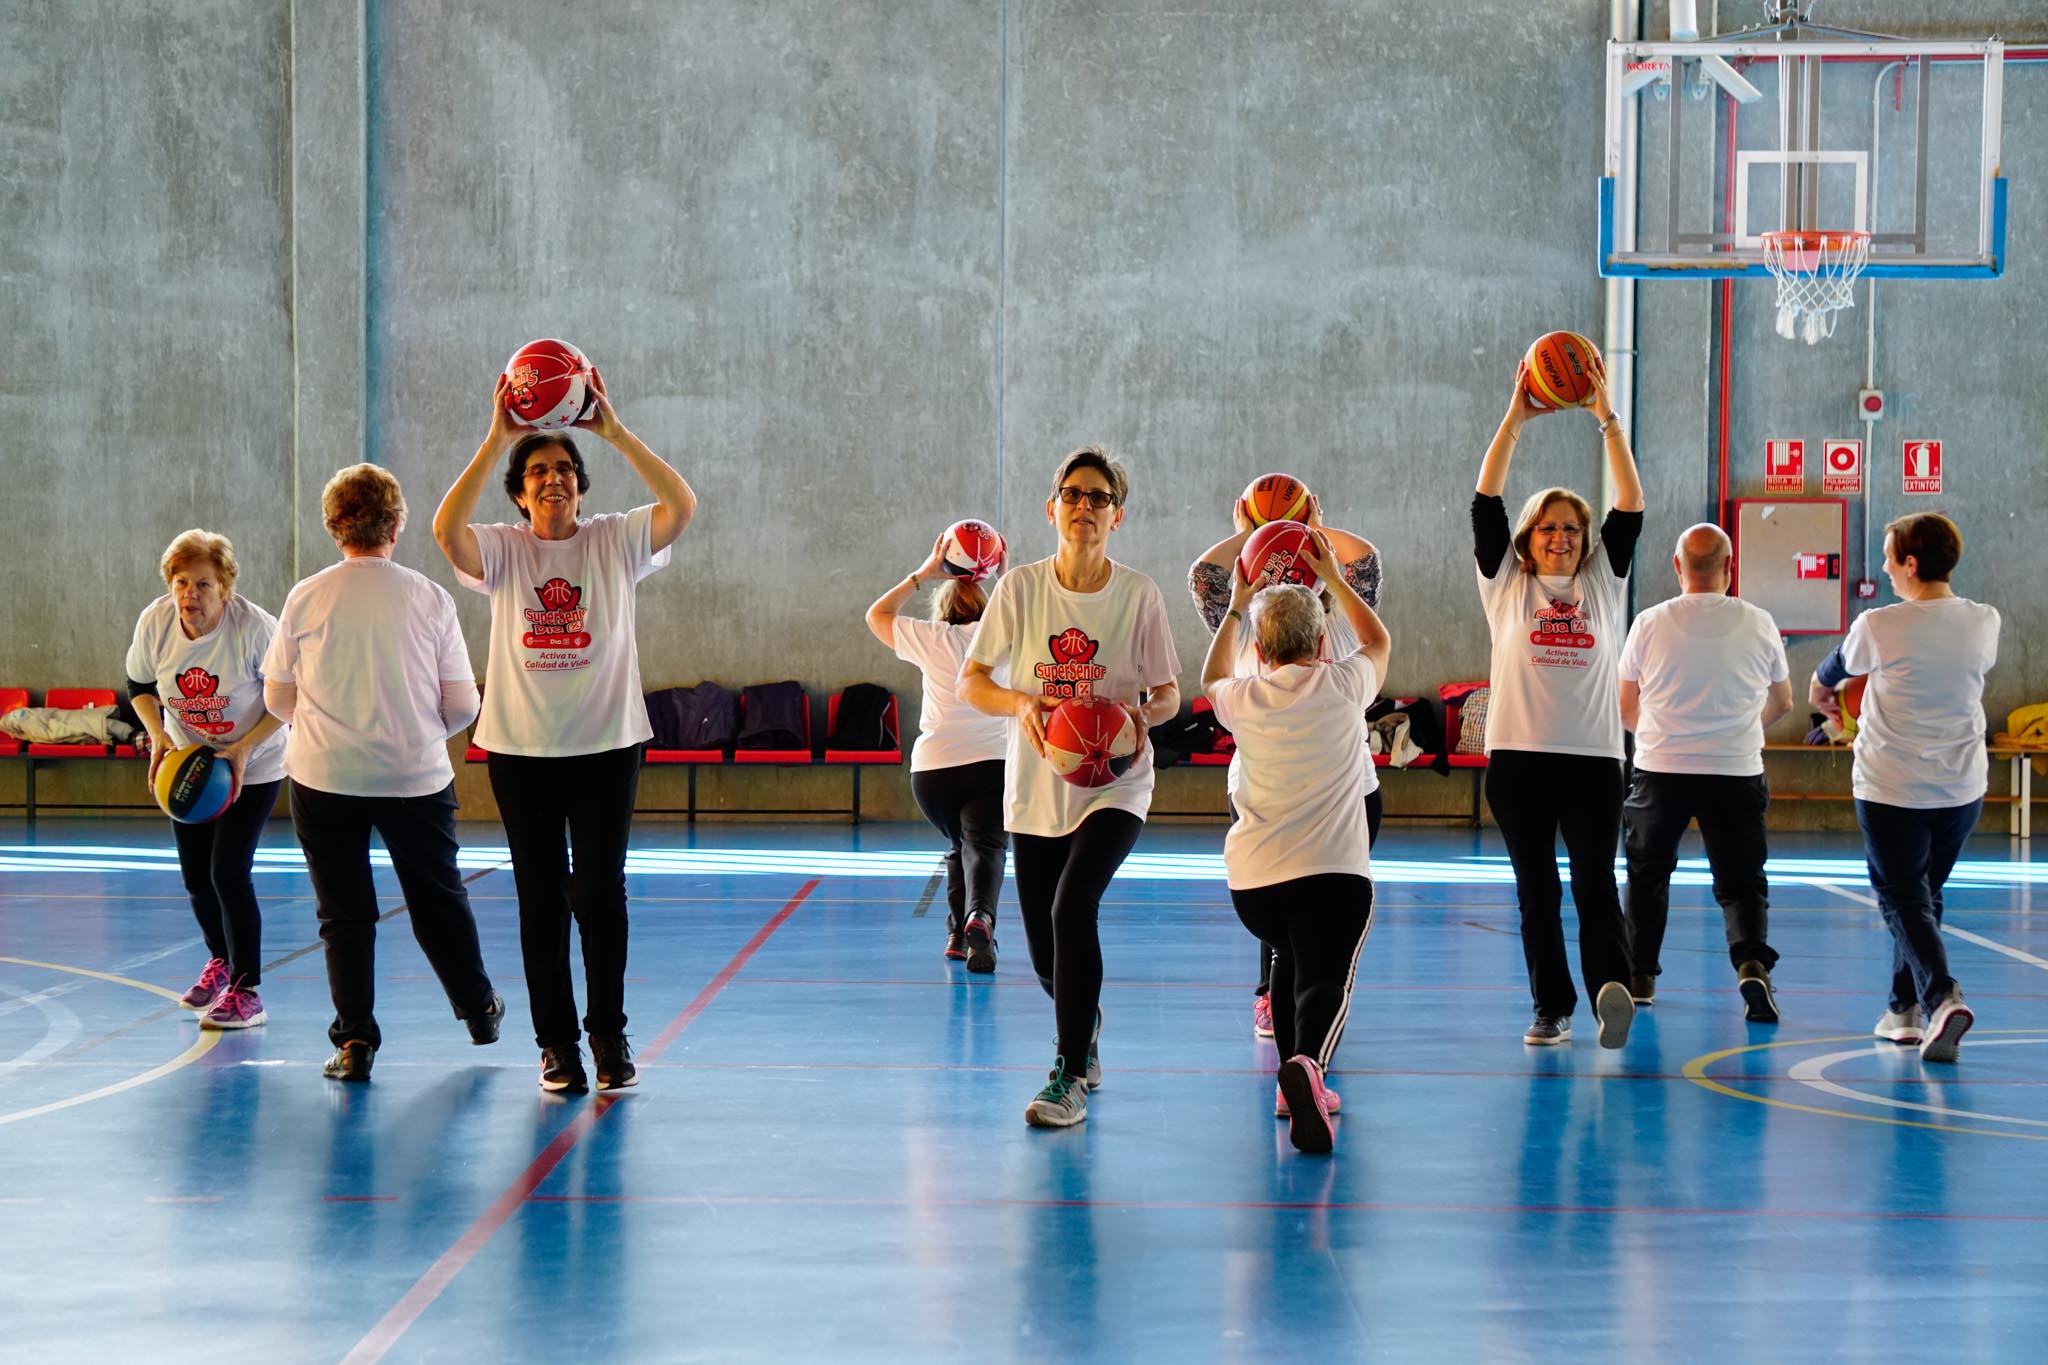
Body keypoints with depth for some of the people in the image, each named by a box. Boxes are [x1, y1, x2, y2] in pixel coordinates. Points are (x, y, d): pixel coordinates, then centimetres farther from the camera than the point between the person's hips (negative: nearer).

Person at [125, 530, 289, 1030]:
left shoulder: (255, 627, -26)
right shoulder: (154, 623, -14)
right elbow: (139, 686, 4)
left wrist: (244, 748, -24)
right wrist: (158, 736, -12)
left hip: (253, 768, -4)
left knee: (229, 871, -13)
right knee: (195, 875, 11)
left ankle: (246, 992, -2)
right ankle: (220, 961, 40)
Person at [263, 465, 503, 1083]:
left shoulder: (306, 599, -3)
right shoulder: (429, 598, -4)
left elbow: (278, 698, 4)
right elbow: (462, 705, -2)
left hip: (324, 777, 0)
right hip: (416, 777, 1)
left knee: (344, 915, 7)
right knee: (439, 899, 18)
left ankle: (354, 1042, 5)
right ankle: (478, 1009, 35)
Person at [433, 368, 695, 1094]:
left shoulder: (615, 542, 1)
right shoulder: (502, 550, 0)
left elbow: (682, 505, -15)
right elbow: (446, 529, -21)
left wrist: (615, 431, -19)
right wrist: (495, 440, -23)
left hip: (607, 742, 0)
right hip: (521, 747, 0)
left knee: (601, 890, 1)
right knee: (540, 897, 5)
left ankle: (608, 1030, 16)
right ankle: (556, 1041, 14)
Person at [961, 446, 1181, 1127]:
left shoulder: (1138, 593, -4)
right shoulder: (1021, 587, -2)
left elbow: (1168, 694, 1)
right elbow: (970, 681, -3)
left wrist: (1143, 713, -22)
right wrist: (1022, 702, -23)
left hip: (1115, 785, -2)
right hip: (1036, 787, 2)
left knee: (1072, 908, -25)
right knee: (1047, 957, 6)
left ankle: (1070, 1078, -16)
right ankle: (1087, 1024, 42)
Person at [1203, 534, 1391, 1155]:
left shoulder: (1244, 699, 8)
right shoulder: (1344, 685, 4)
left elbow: (1211, 679, 35)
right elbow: (1378, 641, 29)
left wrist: (1234, 611, 40)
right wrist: (1333, 578, 34)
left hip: (1252, 876, 3)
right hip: (1334, 871, -3)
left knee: (1290, 958, 29)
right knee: (1325, 980, -13)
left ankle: (1294, 1080, 29)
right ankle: (1306, 1065, -43)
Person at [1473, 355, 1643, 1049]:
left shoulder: (1603, 582, 11)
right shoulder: (1505, 584, 9)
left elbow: (1631, 508, 3)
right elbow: (1485, 503, 1)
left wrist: (1607, 419, -3)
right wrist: (1514, 419, -5)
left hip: (1593, 757, 0)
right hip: (1517, 758, 0)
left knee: (1595, 882, -11)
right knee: (1536, 890, 5)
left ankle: (1612, 991, -26)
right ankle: (1551, 1009, 11)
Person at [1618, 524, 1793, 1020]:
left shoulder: (1649, 624, -3)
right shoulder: (1759, 625, -2)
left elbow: (1626, 708, 8)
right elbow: (1782, 704, 13)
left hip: (1658, 772, 0)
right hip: (1737, 773, 0)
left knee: (1648, 874, 19)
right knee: (1741, 881, 5)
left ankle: (1640, 975, 24)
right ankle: (1752, 963, -19)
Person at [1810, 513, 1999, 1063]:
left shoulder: (1879, 627, -13)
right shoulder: (1985, 622, -1)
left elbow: (1828, 676, 8)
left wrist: (1822, 695, 33)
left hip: (1892, 788, -4)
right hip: (1963, 786, 5)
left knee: (1903, 899, -1)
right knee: (1924, 894, 19)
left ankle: (1941, 995, -23)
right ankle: (1906, 1008, 25)